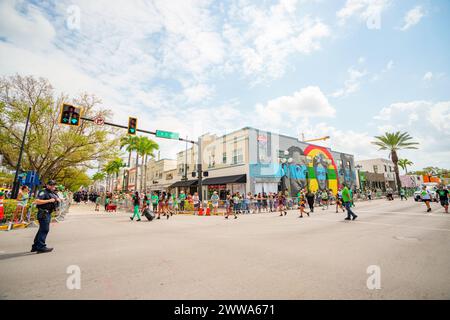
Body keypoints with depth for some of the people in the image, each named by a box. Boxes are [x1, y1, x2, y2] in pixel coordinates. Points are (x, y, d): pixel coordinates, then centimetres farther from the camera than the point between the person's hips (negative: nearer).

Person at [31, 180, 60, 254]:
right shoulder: (43, 192, -10)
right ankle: (41, 247, -5)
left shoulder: (54, 193, 16)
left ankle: (35, 246, 26)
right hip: (43, 213, -9)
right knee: (45, 229, -10)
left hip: (48, 213, 9)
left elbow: (58, 201, 24)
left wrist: (58, 200, 2)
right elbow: (37, 201, -22)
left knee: (42, 229, 15)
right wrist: (49, 201, -24)